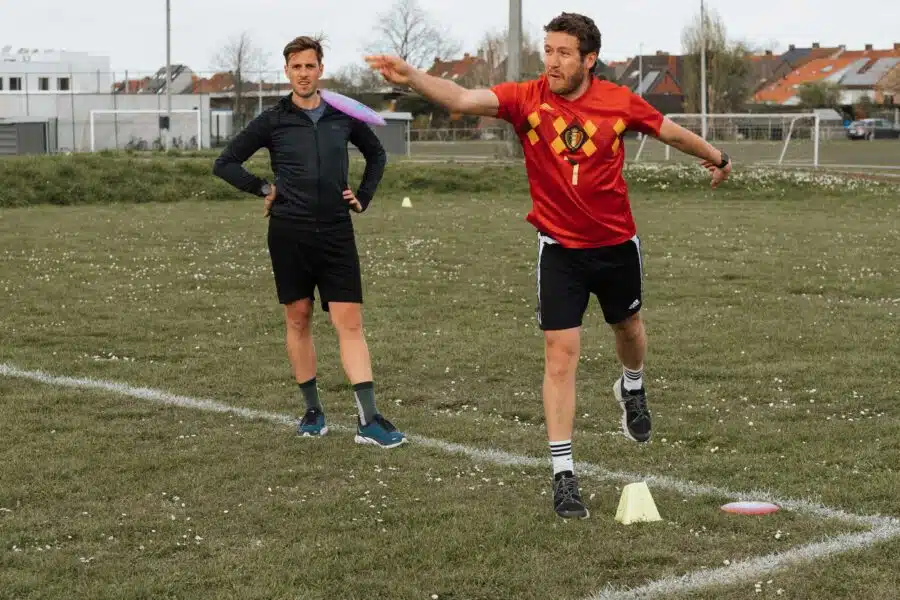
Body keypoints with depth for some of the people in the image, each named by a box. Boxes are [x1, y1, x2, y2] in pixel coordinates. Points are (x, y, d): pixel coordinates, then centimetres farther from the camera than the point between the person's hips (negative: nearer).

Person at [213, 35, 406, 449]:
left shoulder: (343, 117, 5)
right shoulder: (272, 121, 1)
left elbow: (376, 154, 23)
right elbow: (225, 163, 6)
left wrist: (363, 197, 11)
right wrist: (264, 188, -2)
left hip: (336, 232, 0)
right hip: (289, 233, 0)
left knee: (349, 322, -6)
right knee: (298, 319, 7)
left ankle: (369, 420, -10)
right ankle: (313, 410, 20)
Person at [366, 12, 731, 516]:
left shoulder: (619, 101, -9)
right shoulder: (527, 98, -14)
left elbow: (671, 131, 8)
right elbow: (465, 99, -29)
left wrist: (717, 159, 23)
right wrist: (411, 77, -45)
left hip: (617, 243, 2)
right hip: (560, 248, -2)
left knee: (629, 327, 25)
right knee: (561, 356, -8)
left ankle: (632, 389, 60)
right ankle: (564, 475, -2)